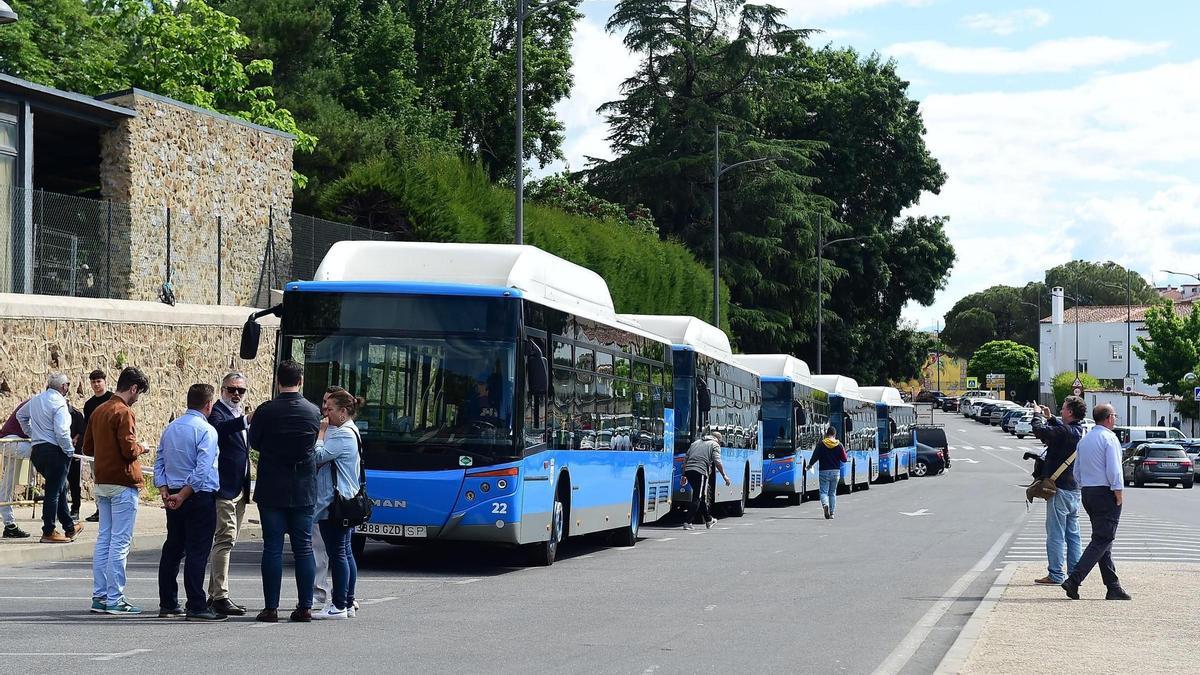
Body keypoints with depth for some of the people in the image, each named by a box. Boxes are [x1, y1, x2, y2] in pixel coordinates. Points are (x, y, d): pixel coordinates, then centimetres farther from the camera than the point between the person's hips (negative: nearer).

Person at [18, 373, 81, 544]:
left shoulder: (35, 400, 12)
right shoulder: (59, 403, -15)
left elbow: (21, 415, 29)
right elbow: (61, 432, -22)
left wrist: (31, 434, 34)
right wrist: (70, 451, -11)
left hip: (37, 451, 9)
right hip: (54, 451, -9)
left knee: (60, 488, 19)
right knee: (53, 491, -2)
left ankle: (69, 527, 28)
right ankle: (48, 533, 2)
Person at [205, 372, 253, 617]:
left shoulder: (239, 417, 19)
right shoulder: (217, 412, -9)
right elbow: (217, 429, -33)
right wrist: (244, 421, -48)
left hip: (239, 490, 10)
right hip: (224, 487, -10)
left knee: (226, 541, 12)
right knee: (225, 539, -13)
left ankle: (214, 594, 18)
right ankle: (220, 596, -14)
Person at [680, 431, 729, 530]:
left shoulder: (696, 443, 26)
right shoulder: (715, 445, 7)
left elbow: (685, 459, 23)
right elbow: (717, 462, -5)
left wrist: (684, 475, 24)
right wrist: (724, 476, 2)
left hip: (688, 470, 7)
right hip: (700, 472, -7)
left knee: (701, 496, 20)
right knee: (697, 498, -5)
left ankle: (708, 520, 32)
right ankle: (687, 522, -13)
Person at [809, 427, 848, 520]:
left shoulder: (821, 444, -7)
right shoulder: (839, 445, -1)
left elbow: (815, 457, -6)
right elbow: (844, 459, 3)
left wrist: (810, 465, 13)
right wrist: (847, 455, 25)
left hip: (823, 472, -2)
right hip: (835, 472, 2)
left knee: (824, 491, 1)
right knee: (832, 493, 14)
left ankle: (825, 504, -29)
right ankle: (832, 513, 12)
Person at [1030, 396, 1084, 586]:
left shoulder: (1065, 432, -19)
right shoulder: (1080, 432, 9)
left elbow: (1039, 430, -23)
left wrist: (1038, 415, -4)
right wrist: (1050, 418, 26)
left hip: (1060, 489, -9)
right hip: (1074, 490, 9)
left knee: (1056, 534, -4)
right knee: (1072, 533, 12)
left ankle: (1056, 574, -3)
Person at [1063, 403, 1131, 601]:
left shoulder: (1084, 440, 13)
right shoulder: (1109, 438, -11)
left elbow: (1077, 472, 15)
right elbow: (1114, 470, -17)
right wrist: (1119, 494, -11)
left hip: (1088, 493, 9)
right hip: (1106, 494, -8)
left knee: (1103, 540, 11)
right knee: (1102, 540, -8)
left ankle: (1113, 587, 12)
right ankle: (1074, 580, -18)